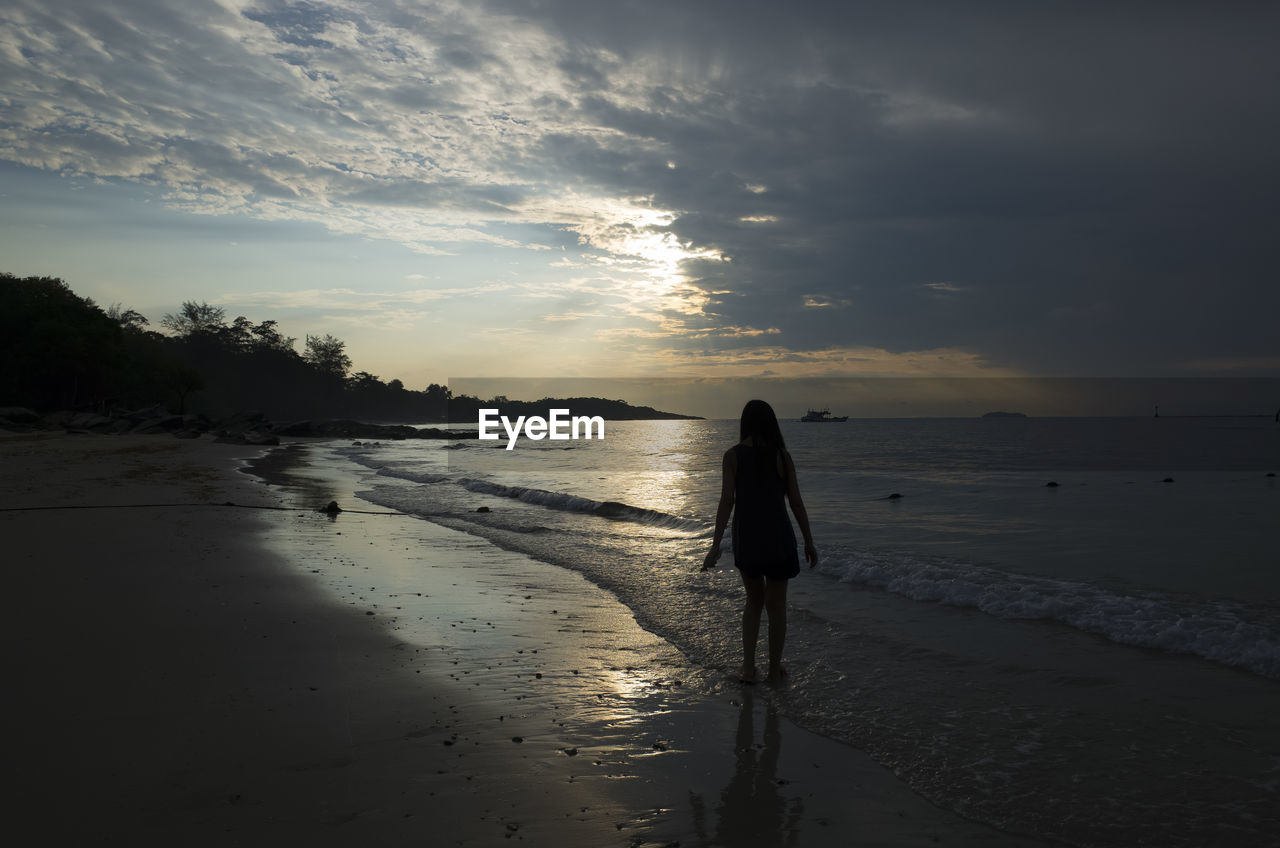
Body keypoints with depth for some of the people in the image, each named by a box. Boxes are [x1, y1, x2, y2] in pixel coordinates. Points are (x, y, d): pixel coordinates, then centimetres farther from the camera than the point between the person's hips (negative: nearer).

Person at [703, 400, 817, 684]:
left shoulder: (733, 455, -5)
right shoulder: (781, 456, -4)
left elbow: (727, 500, -10)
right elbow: (796, 502, -2)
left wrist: (716, 546, -8)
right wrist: (809, 542, 7)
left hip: (745, 538, 1)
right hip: (777, 538, -1)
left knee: (754, 601, 21)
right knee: (776, 605, 14)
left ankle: (748, 667, 15)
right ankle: (775, 669, 23)